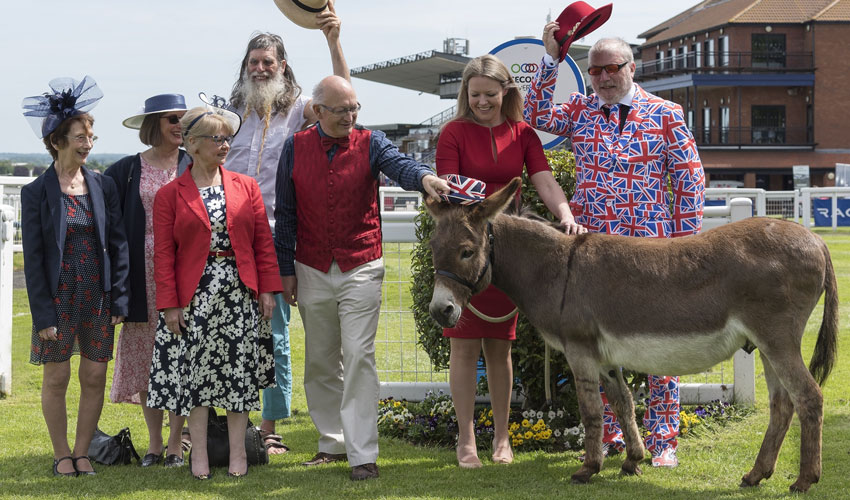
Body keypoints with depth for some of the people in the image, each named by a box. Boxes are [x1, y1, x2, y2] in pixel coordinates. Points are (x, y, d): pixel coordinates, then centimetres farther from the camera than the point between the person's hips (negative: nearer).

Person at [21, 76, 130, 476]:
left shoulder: (103, 186, 4)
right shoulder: (36, 192, -4)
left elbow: (118, 245, 6)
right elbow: (33, 256, -5)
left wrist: (118, 300, 0)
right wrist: (43, 312, -10)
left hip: (98, 296, 3)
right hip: (58, 296, -3)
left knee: (95, 376, 4)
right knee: (57, 378, 4)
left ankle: (82, 451, 17)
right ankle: (61, 454, 17)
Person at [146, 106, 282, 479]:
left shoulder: (246, 187, 8)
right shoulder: (170, 195, 2)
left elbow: (263, 242, 6)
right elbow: (164, 254, -1)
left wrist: (267, 290, -1)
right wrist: (169, 304, -7)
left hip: (240, 293, 2)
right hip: (195, 295, -2)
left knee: (240, 374, 3)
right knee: (196, 372, 2)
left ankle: (238, 452, 12)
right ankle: (198, 455, 11)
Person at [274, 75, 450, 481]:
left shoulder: (369, 143, -2)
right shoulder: (296, 148, 2)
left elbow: (398, 164, -24)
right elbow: (285, 214, 6)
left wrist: (425, 177, -47)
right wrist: (286, 269, 4)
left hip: (361, 268, -2)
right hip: (312, 272, 3)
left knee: (359, 357, -9)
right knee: (320, 362, 10)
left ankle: (363, 454, -9)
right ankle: (333, 442, 24)